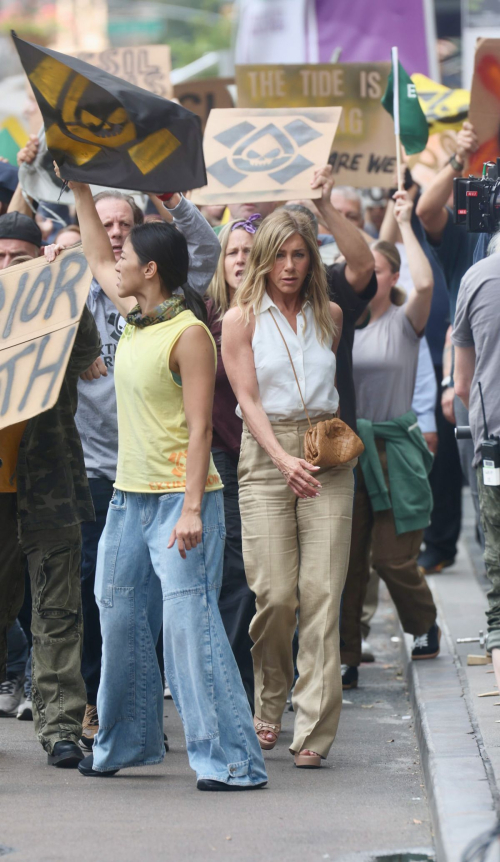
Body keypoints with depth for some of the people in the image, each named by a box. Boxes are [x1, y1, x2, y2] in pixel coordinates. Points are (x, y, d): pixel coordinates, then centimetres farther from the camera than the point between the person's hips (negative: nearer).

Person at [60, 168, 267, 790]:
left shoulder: (188, 333, -14)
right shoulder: (134, 317, 9)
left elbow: (199, 428, -18)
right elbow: (97, 261, 28)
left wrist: (191, 509, -24)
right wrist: (81, 191, 27)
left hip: (180, 497, -9)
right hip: (130, 497, 9)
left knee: (188, 621, -14)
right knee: (120, 619, 14)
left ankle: (229, 759, -14)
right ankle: (125, 743, 29)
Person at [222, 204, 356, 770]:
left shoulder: (329, 315, 11)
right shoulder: (241, 319, 2)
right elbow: (248, 398, -7)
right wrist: (284, 458, -19)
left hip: (327, 457, 2)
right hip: (265, 455, -2)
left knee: (322, 592, -8)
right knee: (275, 593, -9)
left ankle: (314, 731, -9)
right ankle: (269, 706, 17)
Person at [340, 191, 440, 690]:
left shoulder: (403, 321, -2)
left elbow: (425, 283, -20)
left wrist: (405, 225, -14)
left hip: (394, 448, -3)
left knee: (392, 558, -3)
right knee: (346, 560, 0)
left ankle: (424, 626, 26)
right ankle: (345, 659, 6)